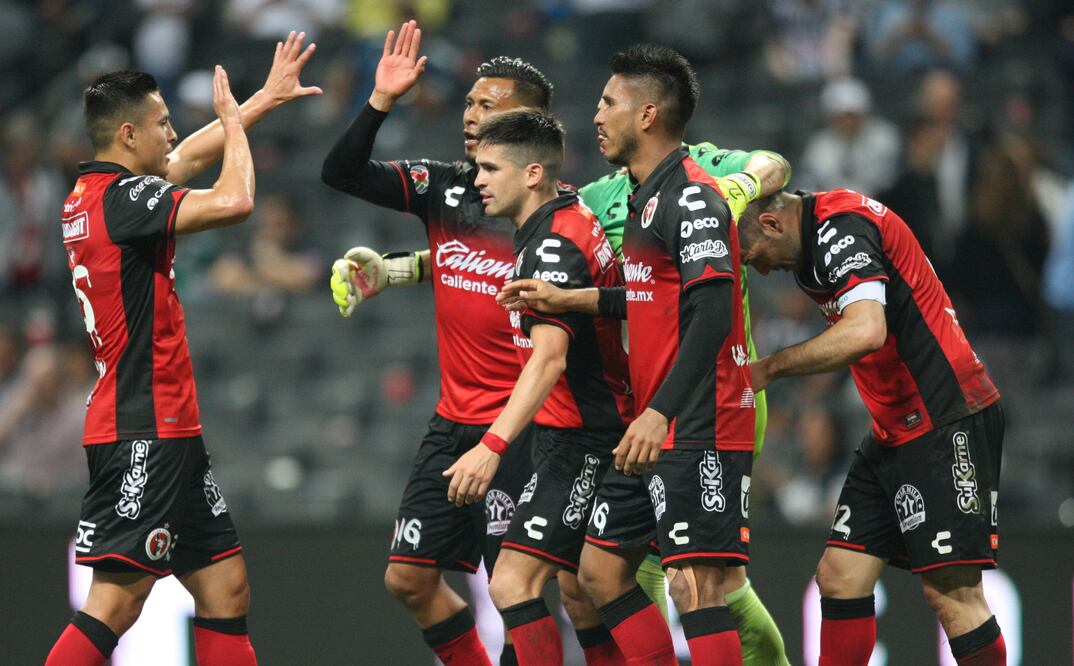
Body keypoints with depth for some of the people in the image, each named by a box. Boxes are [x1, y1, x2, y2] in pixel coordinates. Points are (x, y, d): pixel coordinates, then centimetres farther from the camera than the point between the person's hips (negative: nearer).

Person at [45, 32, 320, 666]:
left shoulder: (91, 197, 14)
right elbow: (234, 201, -24)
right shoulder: (122, 197, -15)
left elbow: (189, 157, 30)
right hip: (142, 432, -10)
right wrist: (234, 119, -5)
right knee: (116, 602, -14)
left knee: (225, 586, 10)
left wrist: (266, 96, 33)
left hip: (167, 430, 10)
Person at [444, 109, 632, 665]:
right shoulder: (572, 216, 10)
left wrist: (493, 445, -41)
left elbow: (550, 356, -32)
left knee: (512, 582, -18)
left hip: (582, 442, -11)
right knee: (581, 598, 15)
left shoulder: (555, 244, -20)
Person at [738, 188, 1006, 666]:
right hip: (896, 430, 10)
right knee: (840, 574, 4)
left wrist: (769, 369, -23)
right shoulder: (815, 235, 12)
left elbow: (866, 332, -32)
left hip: (947, 425, -10)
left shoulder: (843, 229, -18)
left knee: (950, 590, -13)